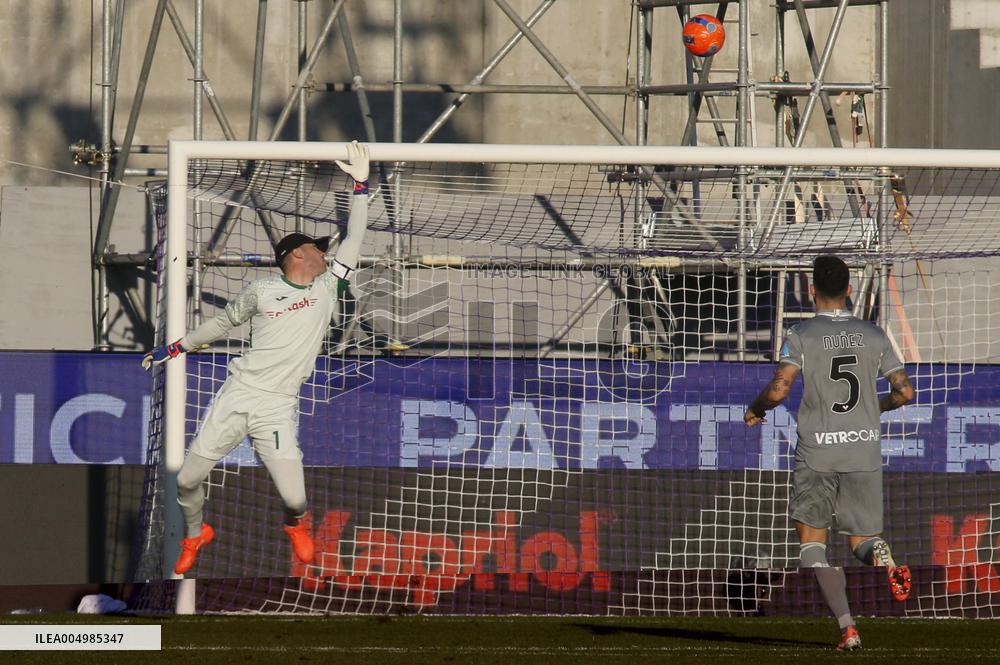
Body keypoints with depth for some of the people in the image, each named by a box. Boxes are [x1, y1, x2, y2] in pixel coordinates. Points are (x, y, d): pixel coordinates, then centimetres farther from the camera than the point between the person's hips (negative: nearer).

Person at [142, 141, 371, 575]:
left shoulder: (327, 288, 10)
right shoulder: (262, 291, 6)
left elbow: (353, 240, 6)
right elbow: (224, 322, 20)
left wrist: (360, 185, 2)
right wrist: (176, 348, 21)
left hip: (278, 407, 0)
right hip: (237, 393, 0)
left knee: (294, 497, -12)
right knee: (188, 479, -4)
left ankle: (295, 524, 26)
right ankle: (195, 535, 28)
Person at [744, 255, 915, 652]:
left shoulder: (800, 336, -6)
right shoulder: (874, 336, 4)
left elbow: (778, 390, -16)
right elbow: (905, 392, 4)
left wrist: (754, 410, 6)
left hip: (816, 453, -3)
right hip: (865, 451, 3)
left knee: (812, 541, 9)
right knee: (861, 537, 13)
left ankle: (846, 625, -10)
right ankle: (880, 553, -27)